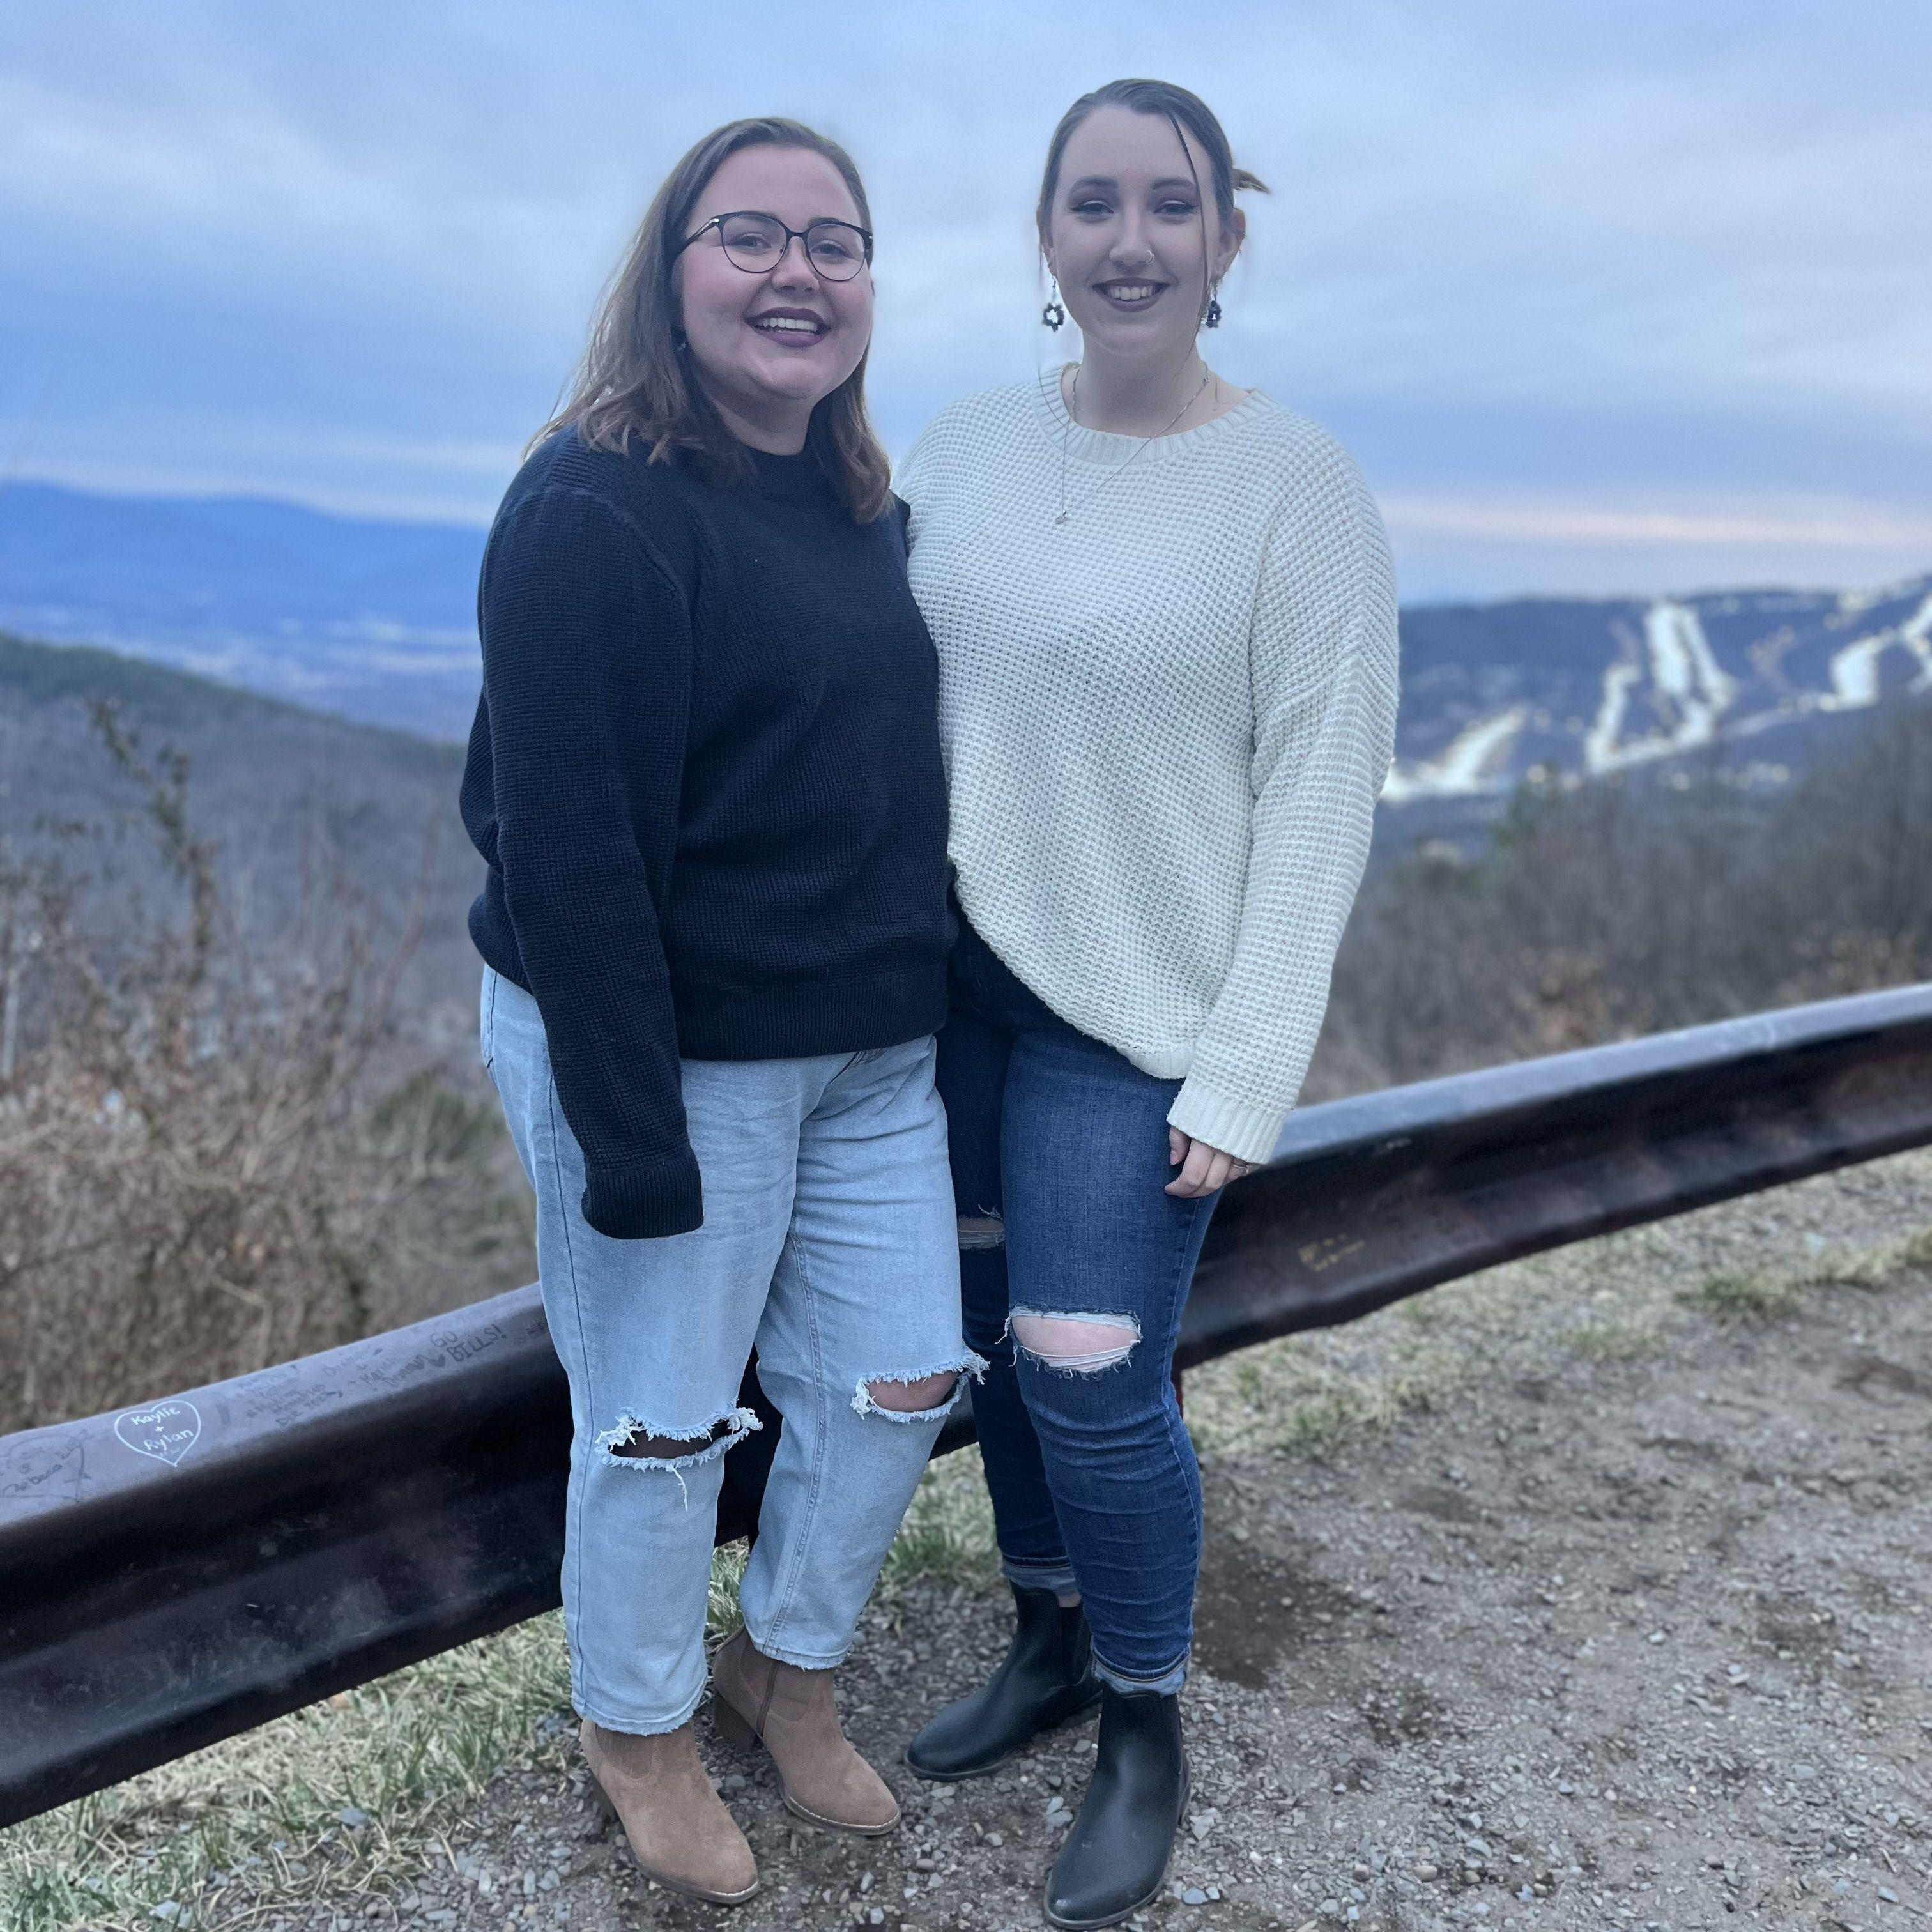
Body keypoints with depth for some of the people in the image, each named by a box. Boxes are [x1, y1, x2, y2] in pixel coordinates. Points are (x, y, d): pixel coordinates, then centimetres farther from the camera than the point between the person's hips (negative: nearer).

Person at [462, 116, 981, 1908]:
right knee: (662, 1422, 9)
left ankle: (788, 1664, 41)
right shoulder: (597, 510, -17)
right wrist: (629, 1139, -22)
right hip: (671, 1060, -7)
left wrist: (925, 1009, 14)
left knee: (899, 1378, 14)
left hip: (871, 1051, 8)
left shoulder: (866, 509, 8)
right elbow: (565, 850, -21)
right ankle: (637, 1727, 37)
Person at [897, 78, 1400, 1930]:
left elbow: (1321, 799, -10)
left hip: (1136, 1009, -4)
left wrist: (1242, 1079, -14)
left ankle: (1146, 1728, 23)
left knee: (1090, 1371, -4)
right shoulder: (964, 445, 3)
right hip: (956, 973, 5)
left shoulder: (1297, 487, -9)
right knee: (998, 1328, 14)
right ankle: (1051, 1639, 38)